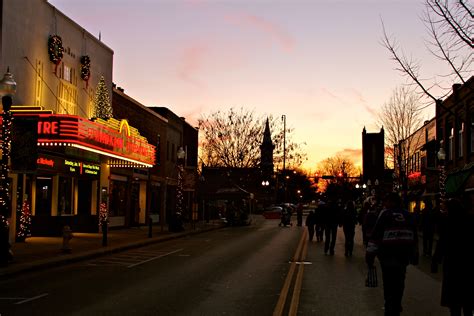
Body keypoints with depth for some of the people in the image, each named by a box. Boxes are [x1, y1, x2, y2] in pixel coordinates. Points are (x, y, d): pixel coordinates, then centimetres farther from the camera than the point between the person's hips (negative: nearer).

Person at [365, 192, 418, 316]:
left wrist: (370, 255, -8)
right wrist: (415, 255, 24)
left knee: (389, 284, -1)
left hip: (388, 255, -5)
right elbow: (414, 237, 17)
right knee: (399, 283, 16)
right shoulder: (408, 215, 13)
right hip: (404, 255, 6)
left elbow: (375, 235, -10)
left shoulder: (385, 214, -4)